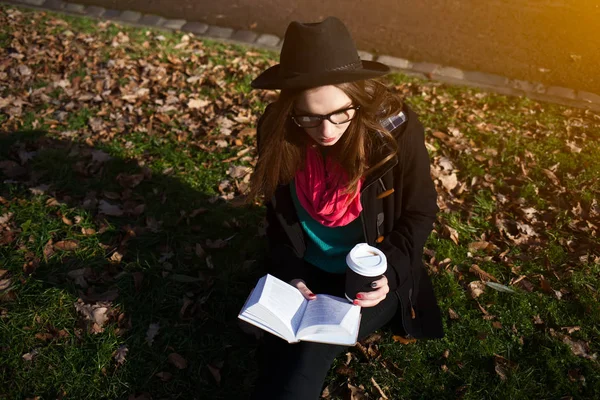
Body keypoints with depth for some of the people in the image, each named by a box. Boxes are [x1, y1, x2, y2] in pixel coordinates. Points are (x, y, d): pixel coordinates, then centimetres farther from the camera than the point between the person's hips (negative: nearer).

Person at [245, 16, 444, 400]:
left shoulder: (396, 128, -21)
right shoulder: (277, 132, -15)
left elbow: (419, 213, -7)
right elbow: (278, 215, 0)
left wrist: (388, 271, -20)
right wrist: (289, 274, -12)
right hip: (307, 274, 2)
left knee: (311, 348, -21)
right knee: (279, 356, -15)